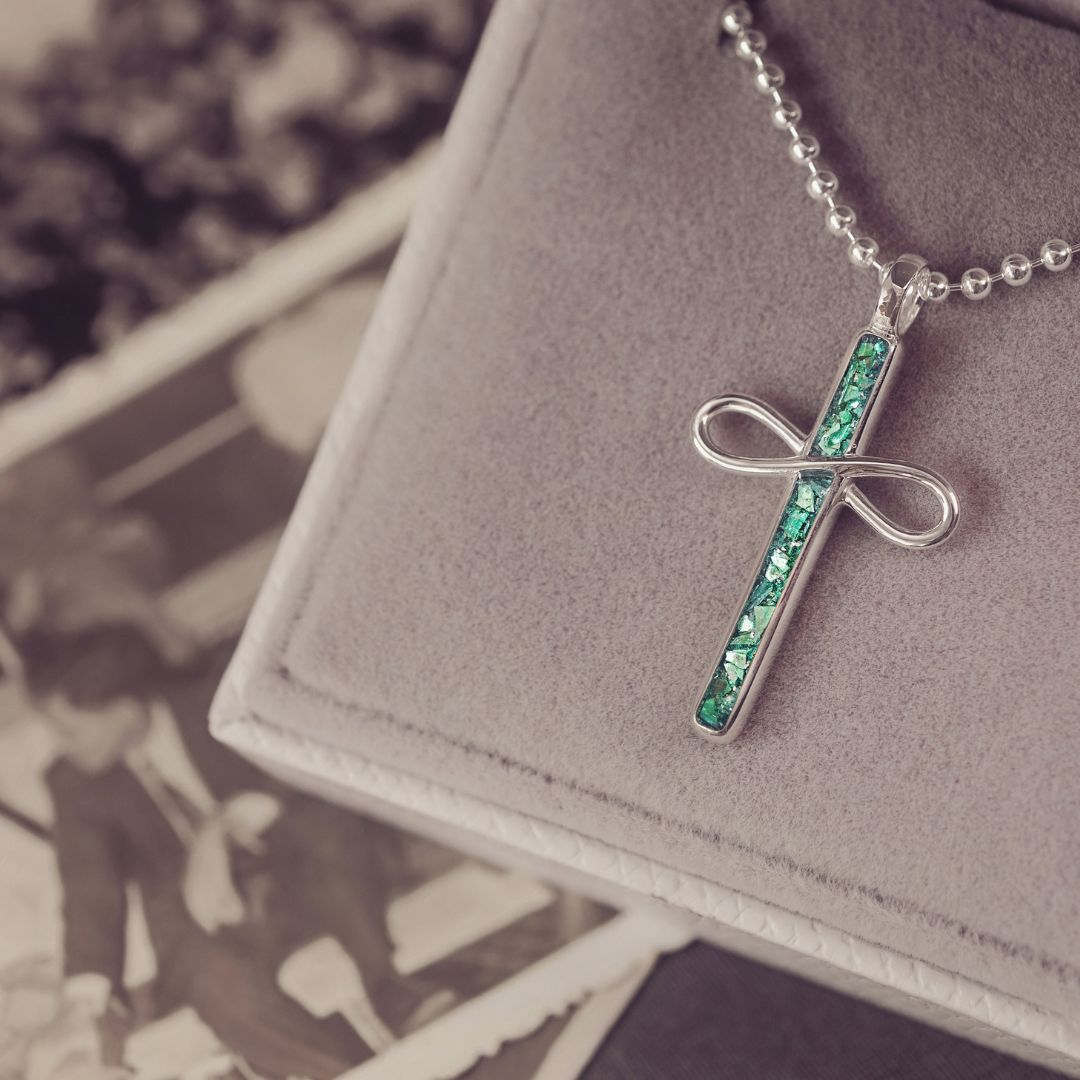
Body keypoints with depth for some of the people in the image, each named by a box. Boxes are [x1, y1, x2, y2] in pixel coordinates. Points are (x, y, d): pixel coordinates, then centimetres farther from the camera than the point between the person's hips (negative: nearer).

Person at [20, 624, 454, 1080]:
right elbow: (90, 893, -2)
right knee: (221, 986, -36)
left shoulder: (215, 696, -6)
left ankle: (388, 985, -27)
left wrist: (224, 829, -25)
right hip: (204, 926, 0)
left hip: (302, 885, 0)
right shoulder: (74, 781, 1)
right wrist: (90, 1004, -15)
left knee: (327, 821, -33)